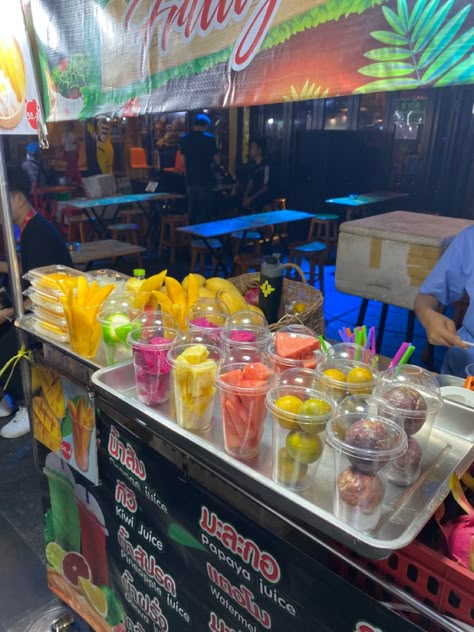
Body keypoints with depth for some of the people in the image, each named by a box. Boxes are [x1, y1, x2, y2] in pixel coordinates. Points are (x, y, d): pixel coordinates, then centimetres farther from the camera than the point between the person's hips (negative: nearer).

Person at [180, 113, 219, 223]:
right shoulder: (209, 138, -6)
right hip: (205, 180, -5)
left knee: (192, 211, 11)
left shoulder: (185, 139, 8)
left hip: (190, 181, 5)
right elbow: (216, 160, -3)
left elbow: (184, 162, 11)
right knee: (203, 212, 0)